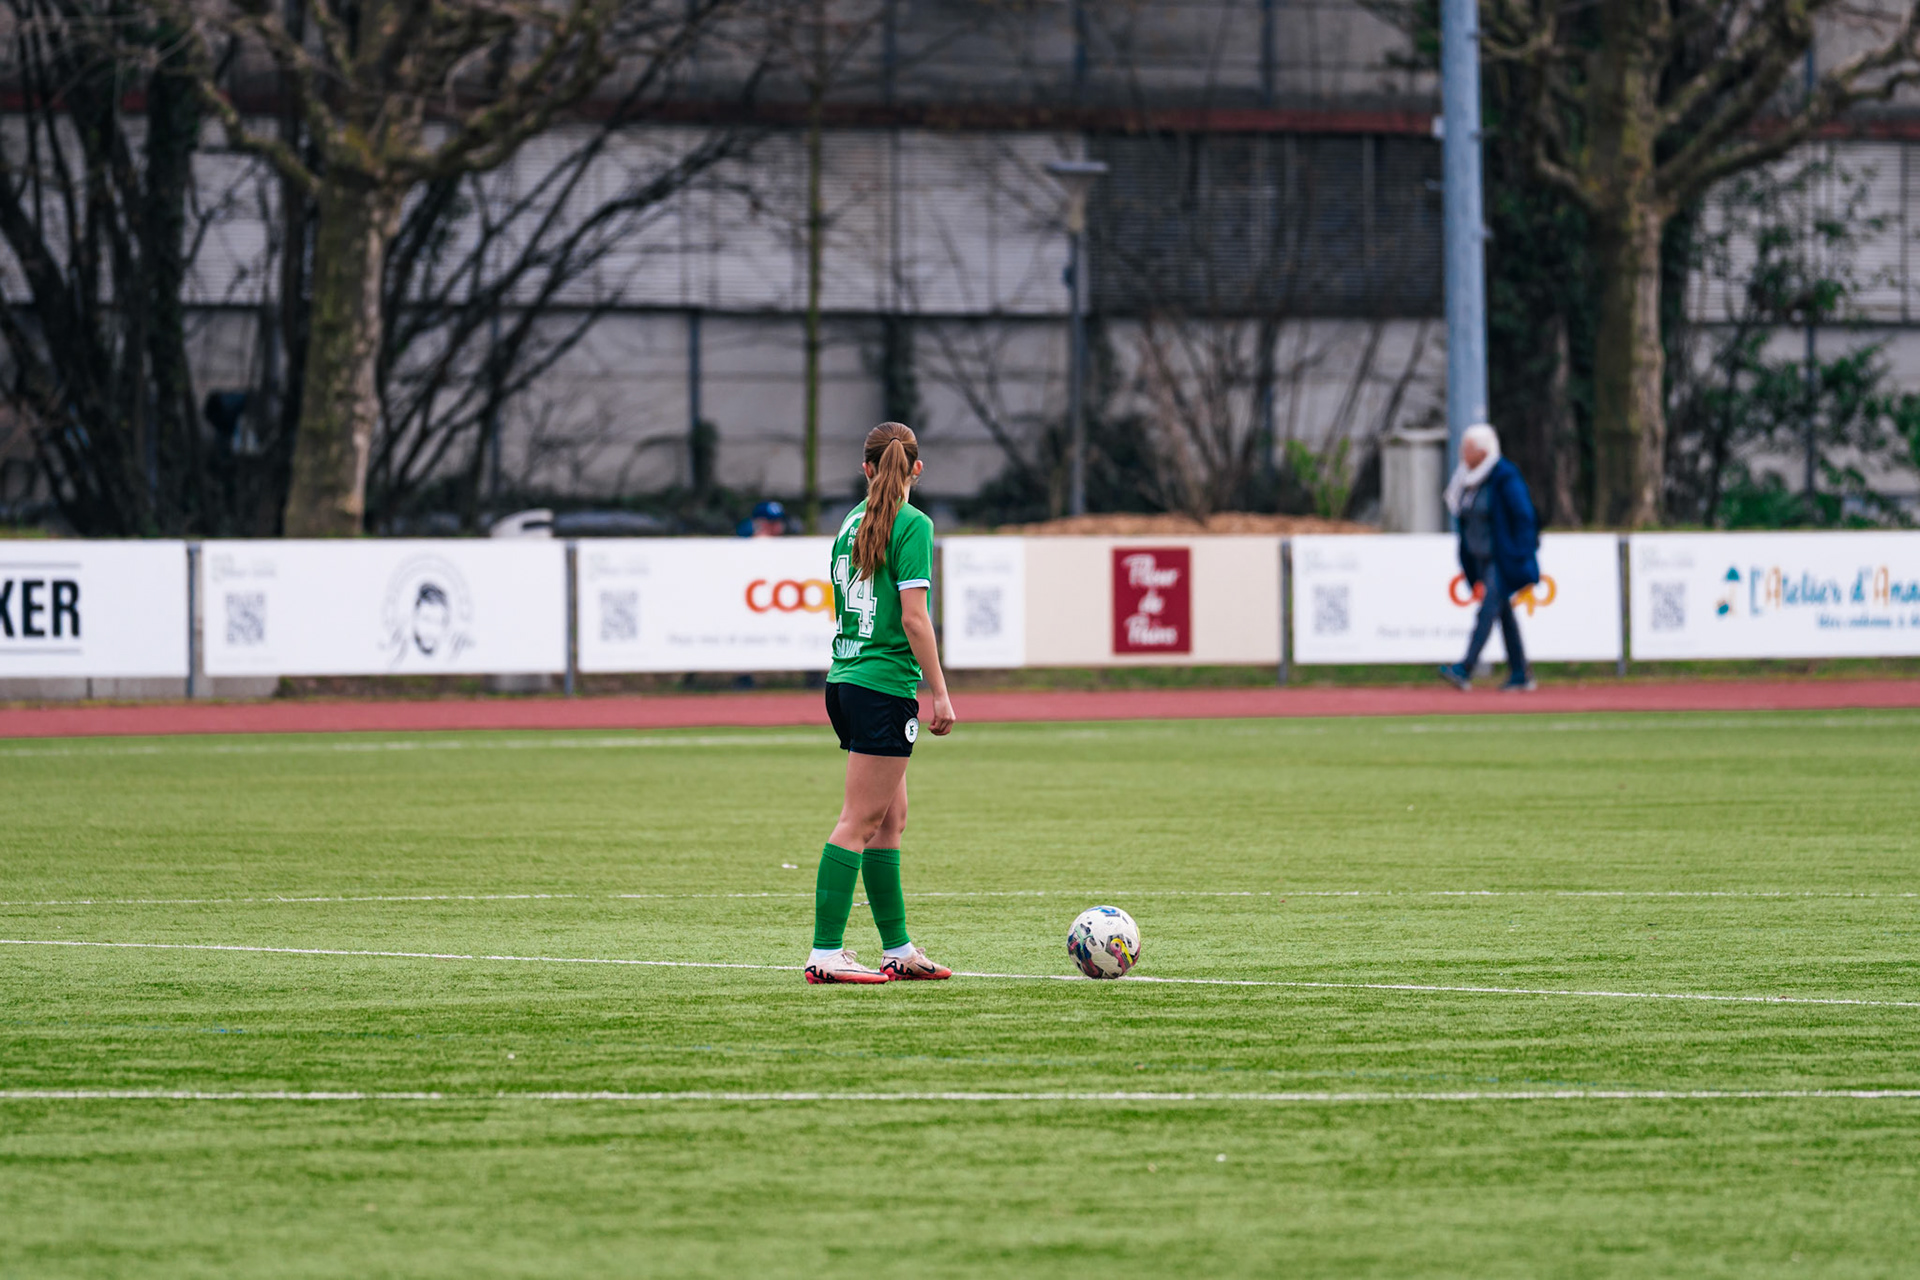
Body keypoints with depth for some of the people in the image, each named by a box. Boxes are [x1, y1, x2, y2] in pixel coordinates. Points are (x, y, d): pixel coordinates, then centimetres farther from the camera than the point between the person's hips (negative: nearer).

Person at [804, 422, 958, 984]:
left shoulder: (852, 522, 12)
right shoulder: (912, 525, -10)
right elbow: (914, 617, -15)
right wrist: (941, 694, -11)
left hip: (845, 680, 8)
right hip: (886, 684, -8)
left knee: (891, 818, 13)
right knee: (860, 821, -7)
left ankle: (899, 950, 17)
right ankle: (825, 953, -9)